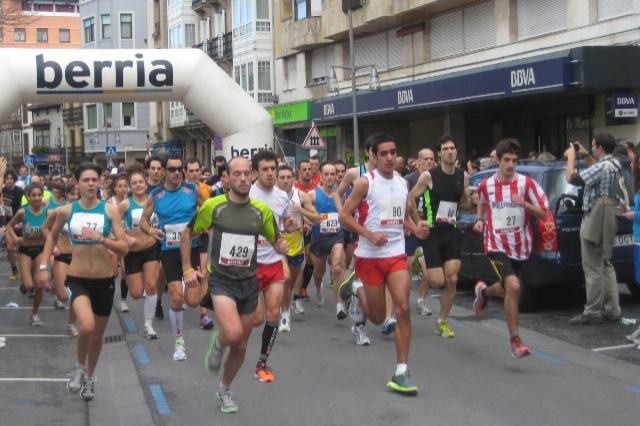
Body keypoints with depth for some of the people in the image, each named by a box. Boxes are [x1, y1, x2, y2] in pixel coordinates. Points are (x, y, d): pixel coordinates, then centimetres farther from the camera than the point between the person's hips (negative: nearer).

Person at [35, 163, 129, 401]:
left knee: (97, 335, 15)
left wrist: (100, 238, -24)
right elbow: (52, 236, 17)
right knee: (86, 326, -26)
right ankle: (79, 367, 4)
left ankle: (89, 376, 42)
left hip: (104, 281, 1)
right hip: (77, 280, -1)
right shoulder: (66, 210, -2)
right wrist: (43, 266, 10)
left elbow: (124, 248, -10)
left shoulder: (109, 210, -6)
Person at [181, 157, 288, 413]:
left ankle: (224, 390, 37)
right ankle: (218, 342, 9)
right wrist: (188, 269, -3)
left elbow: (276, 241, 11)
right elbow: (188, 234, 4)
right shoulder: (213, 206, -8)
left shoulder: (262, 210, 0)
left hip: (249, 282, 4)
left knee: (241, 345, 12)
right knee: (233, 333, -28)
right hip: (221, 280, -4)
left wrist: (281, 247, -13)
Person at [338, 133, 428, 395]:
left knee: (403, 309, -10)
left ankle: (401, 373, -4)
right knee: (378, 317, 8)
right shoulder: (365, 183, -8)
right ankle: (356, 289, 40)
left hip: (397, 254, 4)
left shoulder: (402, 183, 9)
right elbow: (344, 216, -8)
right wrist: (370, 234, -20)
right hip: (370, 256, -4)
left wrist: (415, 229, 1)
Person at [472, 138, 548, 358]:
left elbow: (543, 213, -6)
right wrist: (480, 220, 3)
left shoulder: (527, 183, -6)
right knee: (513, 287, -22)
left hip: (520, 246, 2)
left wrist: (524, 204, -23)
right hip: (497, 245, -2)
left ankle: (483, 291, 57)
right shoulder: (486, 185, -1)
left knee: (507, 290, 20)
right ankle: (515, 341, -11)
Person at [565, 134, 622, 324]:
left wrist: (571, 156, -7)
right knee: (605, 265, 15)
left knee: (593, 268, -5)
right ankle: (611, 309, 19)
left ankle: (592, 312, 0)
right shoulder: (613, 164, 10)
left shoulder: (602, 167, -21)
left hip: (595, 218, -10)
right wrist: (586, 156, 23)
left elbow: (572, 178, -21)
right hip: (605, 216, 10)